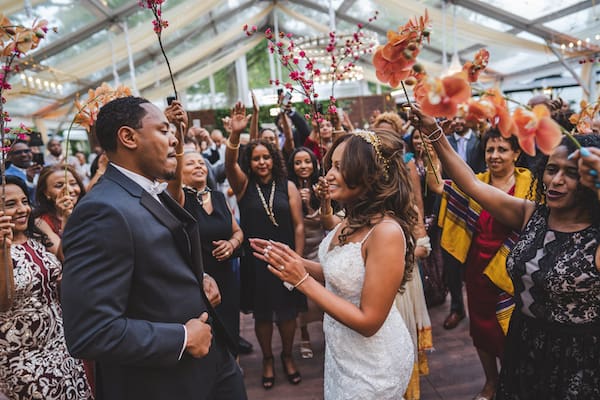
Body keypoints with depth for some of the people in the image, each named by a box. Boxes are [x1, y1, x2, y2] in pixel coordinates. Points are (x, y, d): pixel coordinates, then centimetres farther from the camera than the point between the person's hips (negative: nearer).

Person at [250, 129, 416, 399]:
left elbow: (368, 321, -27)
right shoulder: (353, 219, -4)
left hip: (372, 365, -7)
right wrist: (294, 262, -5)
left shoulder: (387, 231, -30)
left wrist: (303, 281, -27)